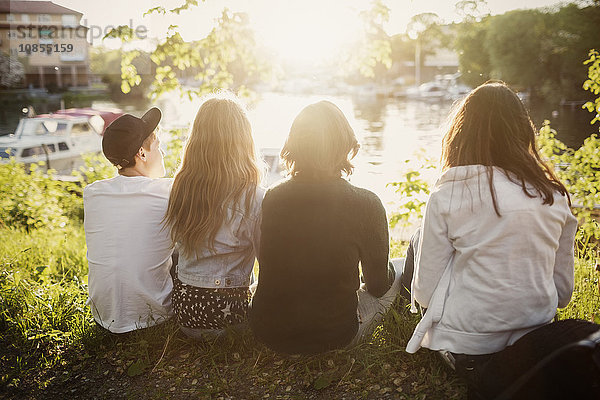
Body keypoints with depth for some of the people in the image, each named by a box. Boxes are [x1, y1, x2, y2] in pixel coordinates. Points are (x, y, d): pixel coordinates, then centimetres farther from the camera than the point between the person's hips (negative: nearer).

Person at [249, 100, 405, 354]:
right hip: (334, 337, -4)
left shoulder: (270, 199, -10)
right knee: (399, 269, 19)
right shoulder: (366, 205, -19)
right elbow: (377, 286, -6)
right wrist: (389, 271, 18)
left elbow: (269, 266, 7)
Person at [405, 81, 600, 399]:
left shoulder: (447, 196, -15)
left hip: (467, 347, -4)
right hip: (535, 335, 5)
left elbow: (425, 292, -10)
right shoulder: (555, 195, -4)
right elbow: (563, 292, 6)